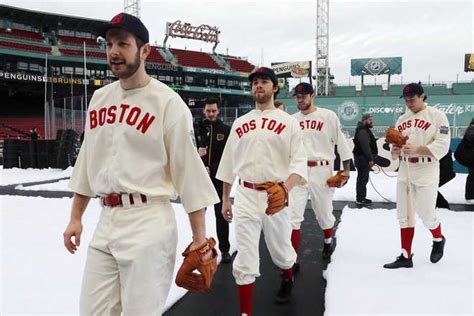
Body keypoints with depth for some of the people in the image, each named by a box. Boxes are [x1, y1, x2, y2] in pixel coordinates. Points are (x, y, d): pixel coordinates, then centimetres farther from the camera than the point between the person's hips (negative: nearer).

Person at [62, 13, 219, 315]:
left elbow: (190, 170, -11)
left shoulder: (168, 102, -10)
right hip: (106, 221, 7)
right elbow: (87, 162, 17)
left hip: (149, 224, -6)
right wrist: (76, 217, 17)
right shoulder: (100, 98, 11)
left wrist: (199, 238, -11)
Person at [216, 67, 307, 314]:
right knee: (245, 259, 0)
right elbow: (229, 163, 13)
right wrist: (225, 199, 13)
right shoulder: (240, 123, 9)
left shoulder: (289, 122, 0)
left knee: (281, 250, 16)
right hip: (245, 196, 2)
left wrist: (286, 187, -27)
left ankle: (287, 279, 49)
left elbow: (299, 162, -8)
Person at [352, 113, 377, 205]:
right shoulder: (362, 132, -17)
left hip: (365, 159, 11)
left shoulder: (366, 131, 19)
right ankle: (360, 199, -5)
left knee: (363, 178, 16)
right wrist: (370, 159, -24)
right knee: (363, 178, -8)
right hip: (362, 159, -11)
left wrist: (372, 158, 21)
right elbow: (365, 146, -25)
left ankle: (362, 197, 25)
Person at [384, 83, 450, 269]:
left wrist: (416, 149, -25)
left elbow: (442, 146, -13)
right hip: (405, 171, 5)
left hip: (426, 171, -5)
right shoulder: (401, 119, 11)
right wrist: (395, 151, -8)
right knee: (404, 214, 5)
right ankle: (406, 257, 14)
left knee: (426, 214, 1)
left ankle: (438, 240, 34)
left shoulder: (437, 116, -5)